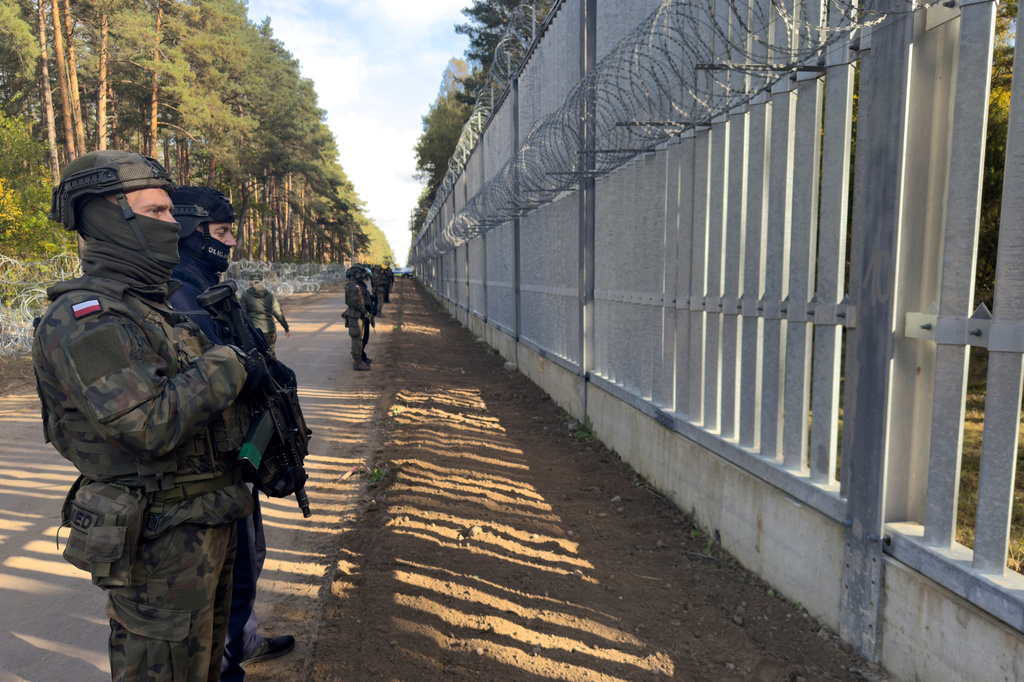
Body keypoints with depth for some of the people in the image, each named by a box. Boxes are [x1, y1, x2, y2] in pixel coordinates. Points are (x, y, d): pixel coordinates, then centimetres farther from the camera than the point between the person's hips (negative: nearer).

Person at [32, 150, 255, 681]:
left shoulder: (154, 308, 12)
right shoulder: (82, 318, -20)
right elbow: (150, 425, -29)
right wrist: (226, 365, -19)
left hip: (207, 524, 9)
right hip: (161, 540, -9)